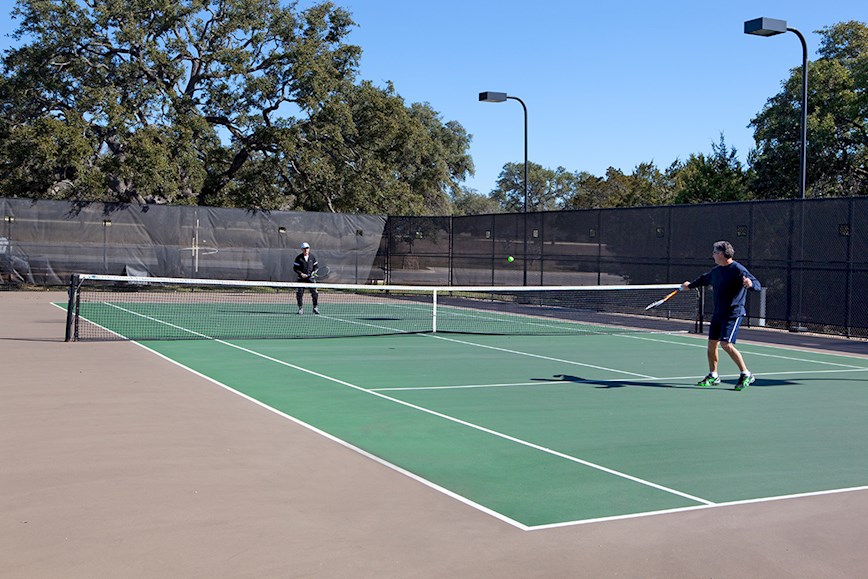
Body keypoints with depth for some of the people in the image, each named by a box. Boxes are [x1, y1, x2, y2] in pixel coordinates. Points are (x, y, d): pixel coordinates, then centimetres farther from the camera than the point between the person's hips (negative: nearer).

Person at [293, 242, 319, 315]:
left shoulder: (312, 257, 5)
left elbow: (316, 266, 11)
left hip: (311, 278, 1)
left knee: (314, 293, -4)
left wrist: (314, 272, -8)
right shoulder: (298, 258, -2)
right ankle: (301, 308, 8)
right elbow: (295, 268, -1)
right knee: (299, 293, -4)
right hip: (302, 278, -1)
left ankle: (315, 308, 11)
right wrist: (301, 274, -14)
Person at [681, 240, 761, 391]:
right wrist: (690, 285, 49)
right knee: (712, 343, 9)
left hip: (733, 313, -8)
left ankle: (746, 374, -6)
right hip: (718, 313, 8)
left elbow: (758, 285, -21)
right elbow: (704, 279, 33)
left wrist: (751, 284, -45)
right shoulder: (716, 271, 12)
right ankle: (713, 376, 23)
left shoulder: (738, 269, -14)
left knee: (726, 344, -18)